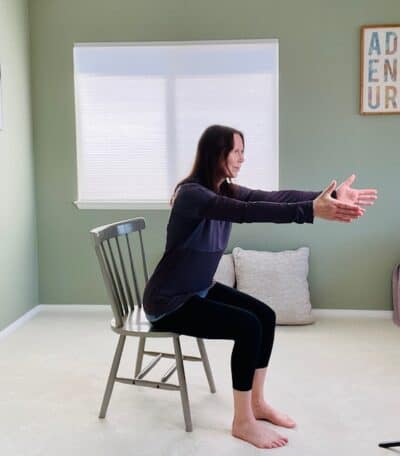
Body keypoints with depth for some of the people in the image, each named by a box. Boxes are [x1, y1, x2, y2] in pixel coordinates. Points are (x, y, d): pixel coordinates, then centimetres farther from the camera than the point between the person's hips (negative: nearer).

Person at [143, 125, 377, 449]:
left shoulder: (226, 190, 2)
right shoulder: (191, 194, -25)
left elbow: (272, 197, -11)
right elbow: (247, 212, -40)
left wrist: (330, 197, -24)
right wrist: (311, 211, -48)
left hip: (200, 289, 9)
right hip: (169, 302, -9)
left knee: (265, 316, -1)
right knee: (247, 327, -20)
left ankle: (257, 403, 14)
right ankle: (243, 422, -4)